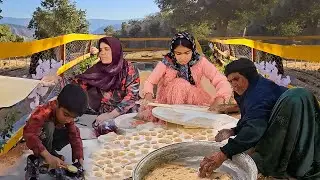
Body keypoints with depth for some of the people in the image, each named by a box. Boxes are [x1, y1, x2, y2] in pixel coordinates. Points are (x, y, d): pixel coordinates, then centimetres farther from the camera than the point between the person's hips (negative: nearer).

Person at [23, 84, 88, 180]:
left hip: (50, 138, 5)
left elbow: (75, 136, -20)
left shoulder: (69, 116, -18)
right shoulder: (44, 113, -37)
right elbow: (30, 135, -46)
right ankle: (37, 160, -21)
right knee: (49, 127, -36)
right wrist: (48, 157, -53)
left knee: (74, 132, -17)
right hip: (36, 138, -5)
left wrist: (80, 159, -31)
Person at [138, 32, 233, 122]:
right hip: (168, 102, -1)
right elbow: (149, 82, -15)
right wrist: (149, 98, -37)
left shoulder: (200, 62, -17)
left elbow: (221, 81, -23)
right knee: (180, 84, -29)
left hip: (194, 101, 2)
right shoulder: (166, 63, -16)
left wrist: (218, 101, -43)